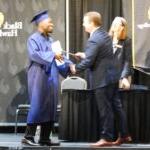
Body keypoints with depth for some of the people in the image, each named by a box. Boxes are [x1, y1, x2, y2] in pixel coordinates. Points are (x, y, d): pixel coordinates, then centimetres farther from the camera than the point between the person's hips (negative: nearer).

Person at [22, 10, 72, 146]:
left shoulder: (50, 40, 18)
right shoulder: (33, 39, -4)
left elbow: (58, 56, 12)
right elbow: (34, 54, -22)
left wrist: (69, 64, -5)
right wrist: (52, 55, -26)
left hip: (51, 79, 8)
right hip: (39, 79, -8)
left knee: (50, 108, 5)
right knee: (38, 106, -10)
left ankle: (45, 138, 9)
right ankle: (28, 137, -5)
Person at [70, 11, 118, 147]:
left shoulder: (94, 40, -19)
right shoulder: (105, 35, 11)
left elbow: (88, 62, -21)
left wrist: (76, 68, -5)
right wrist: (85, 55, 16)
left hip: (102, 80, -9)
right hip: (111, 78, 9)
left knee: (105, 109, -2)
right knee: (108, 108, 15)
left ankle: (106, 138, 4)